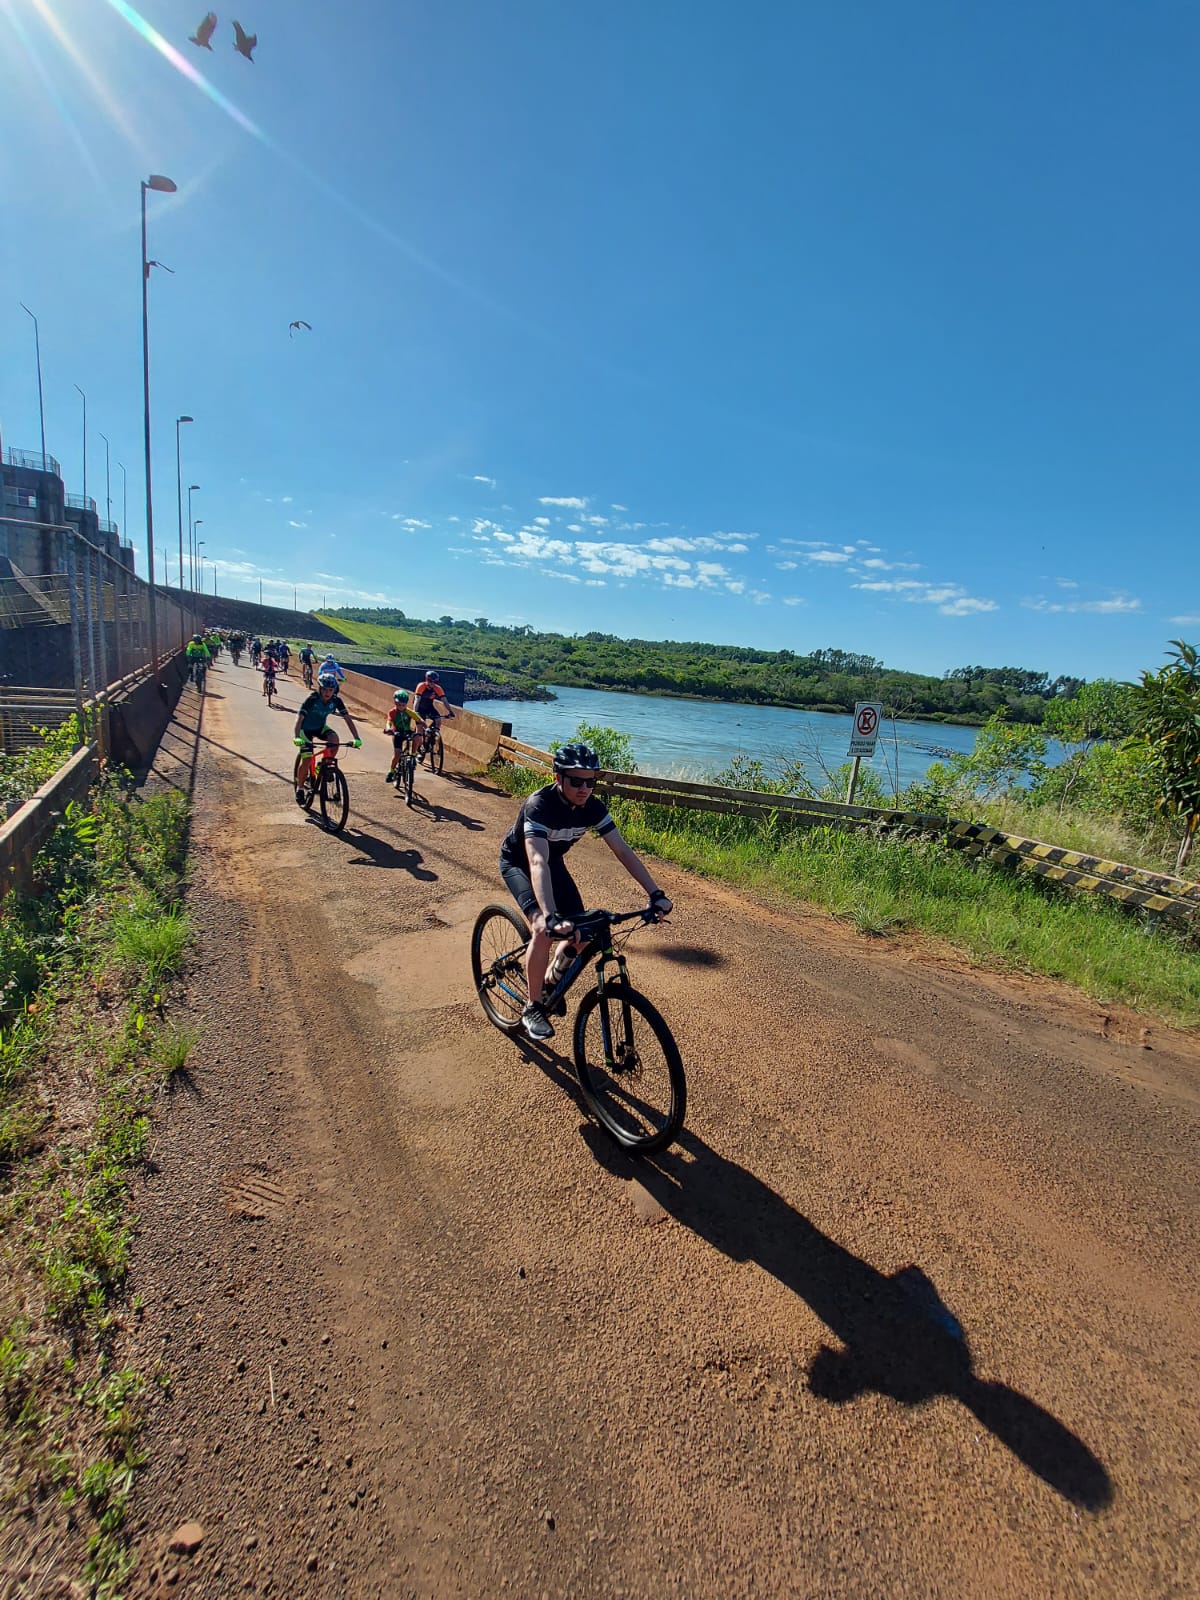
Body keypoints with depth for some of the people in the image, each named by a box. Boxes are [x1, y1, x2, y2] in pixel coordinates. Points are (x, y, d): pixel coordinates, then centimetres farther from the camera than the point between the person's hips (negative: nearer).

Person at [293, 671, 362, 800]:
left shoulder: (336, 700, -18)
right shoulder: (311, 699, -28)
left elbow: (348, 718, -19)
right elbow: (299, 718, -35)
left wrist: (356, 738, -30)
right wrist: (296, 738, -50)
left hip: (320, 727, 3)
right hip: (306, 729, -3)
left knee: (334, 738, -30)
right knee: (307, 760, -14)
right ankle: (299, 788, 8)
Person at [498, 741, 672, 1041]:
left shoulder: (592, 807, -20)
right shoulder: (539, 805, -37)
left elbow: (624, 852, -19)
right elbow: (537, 862, -49)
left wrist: (655, 894, -29)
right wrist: (550, 916, -61)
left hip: (554, 862, 5)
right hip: (517, 862, -5)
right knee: (545, 929, -27)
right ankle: (533, 1008, -8)